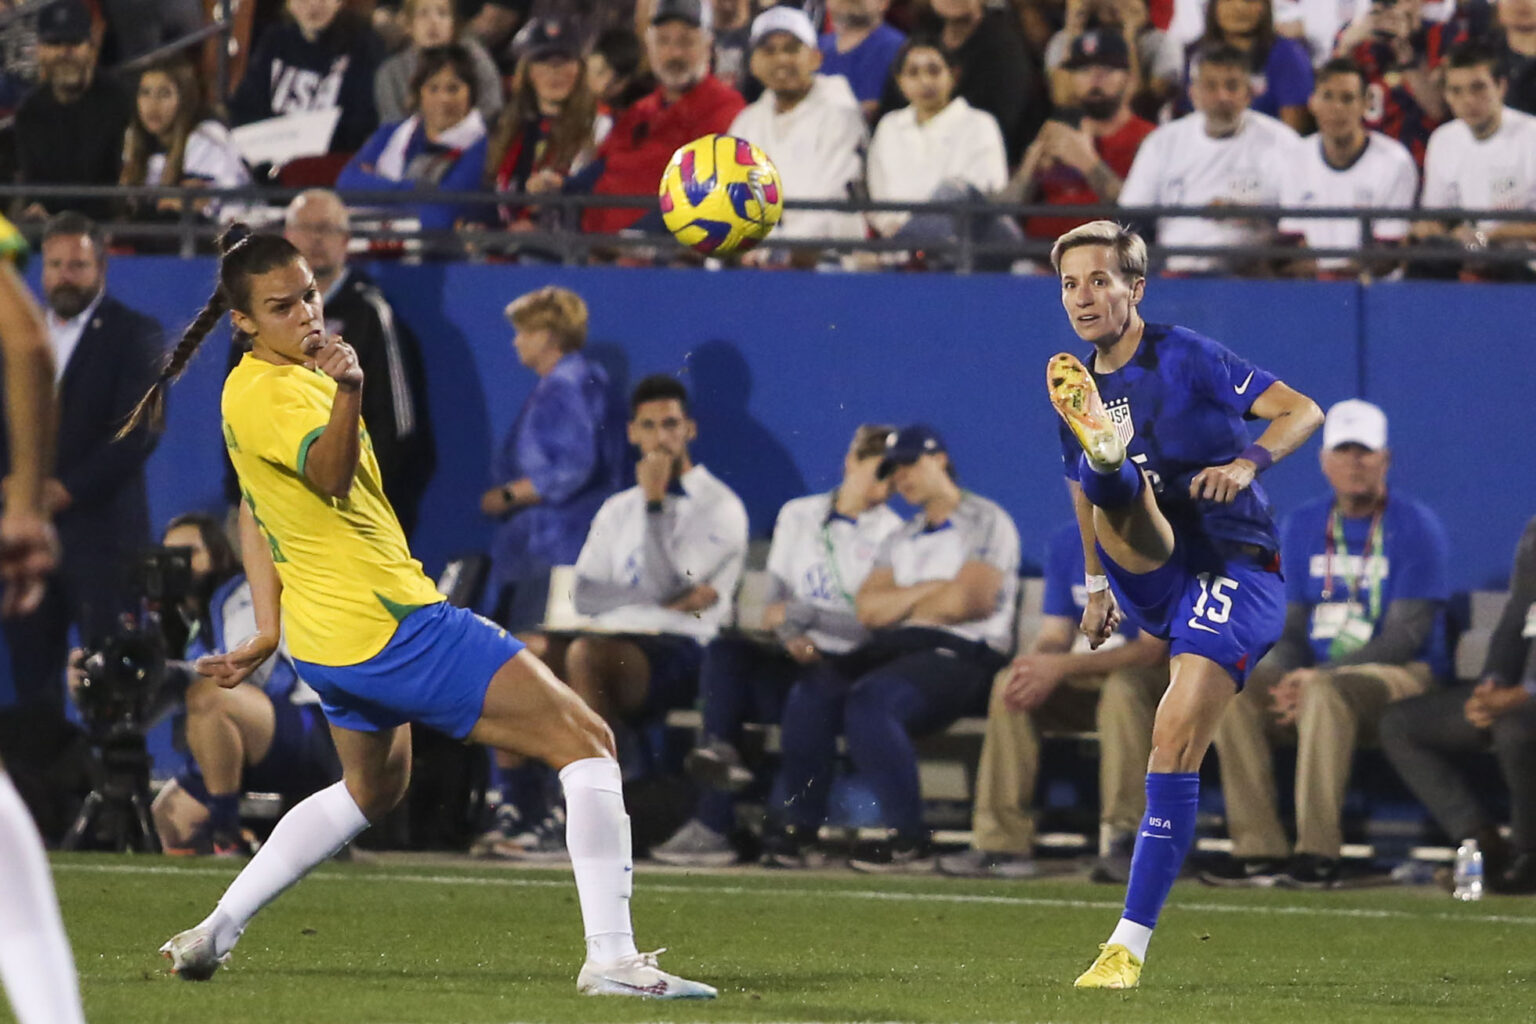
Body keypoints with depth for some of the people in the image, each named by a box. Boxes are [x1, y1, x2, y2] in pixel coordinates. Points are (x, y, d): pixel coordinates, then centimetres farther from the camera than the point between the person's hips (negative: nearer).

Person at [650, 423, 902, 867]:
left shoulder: (891, 535, 3)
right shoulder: (798, 516, 18)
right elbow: (776, 600, 15)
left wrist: (800, 614, -9)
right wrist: (790, 634, -6)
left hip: (846, 666, -4)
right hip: (796, 659, 4)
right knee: (724, 651, -28)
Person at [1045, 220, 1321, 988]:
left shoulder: (1185, 358, -8)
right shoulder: (1081, 391, 8)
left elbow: (1303, 411, -12)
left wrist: (1248, 462, -30)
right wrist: (1098, 587, 24)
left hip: (1232, 572, -6)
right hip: (1150, 578, 6)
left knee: (1175, 742, -19)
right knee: (1105, 474, -23)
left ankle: (1130, 944, -19)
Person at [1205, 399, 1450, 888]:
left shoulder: (1416, 527, -6)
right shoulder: (1302, 527, 13)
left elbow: (1405, 636, -13)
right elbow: (1293, 627, 13)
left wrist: (1318, 678, -22)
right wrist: (1286, 679, -12)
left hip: (1403, 674, -6)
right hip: (1314, 671, 6)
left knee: (1327, 693, -38)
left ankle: (1317, 854, -39)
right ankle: (1258, 852, -25)